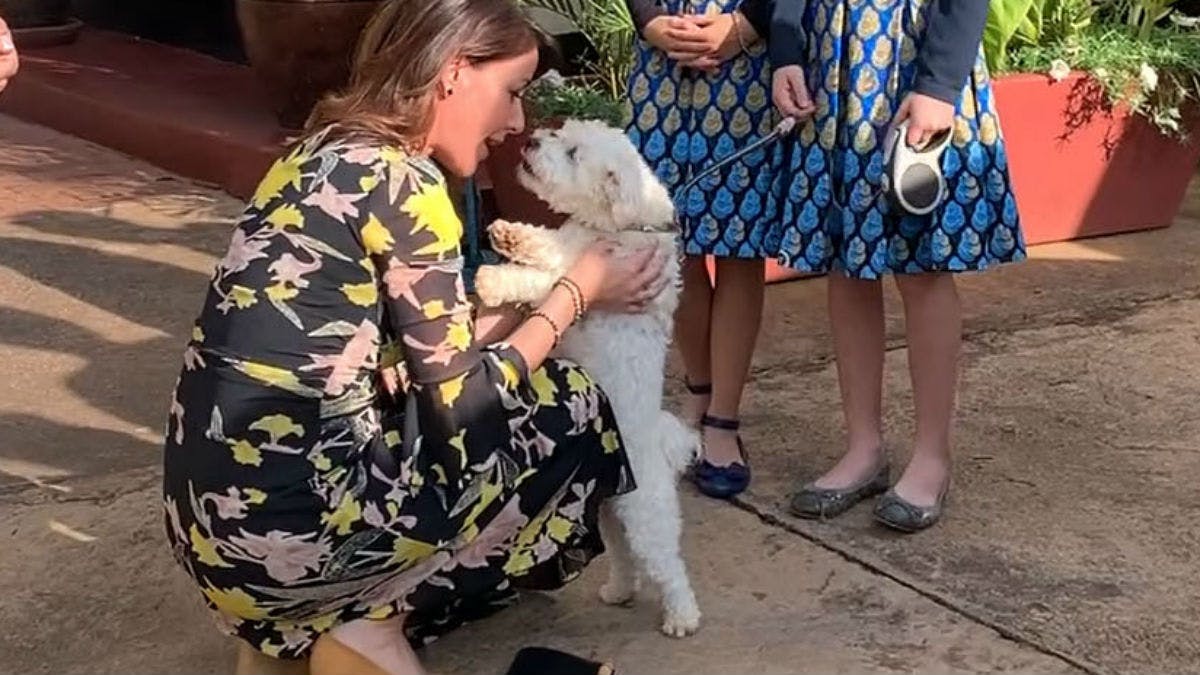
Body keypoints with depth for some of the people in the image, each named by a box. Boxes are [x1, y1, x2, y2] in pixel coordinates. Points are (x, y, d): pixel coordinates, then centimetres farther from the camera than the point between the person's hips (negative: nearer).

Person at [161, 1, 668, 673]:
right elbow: (461, 397, -6)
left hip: (220, 504, 8)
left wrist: (544, 283, 17)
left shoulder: (332, 153, 12)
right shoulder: (402, 183, -13)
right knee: (570, 412, 5)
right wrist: (577, 293, 6)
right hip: (283, 518, -8)